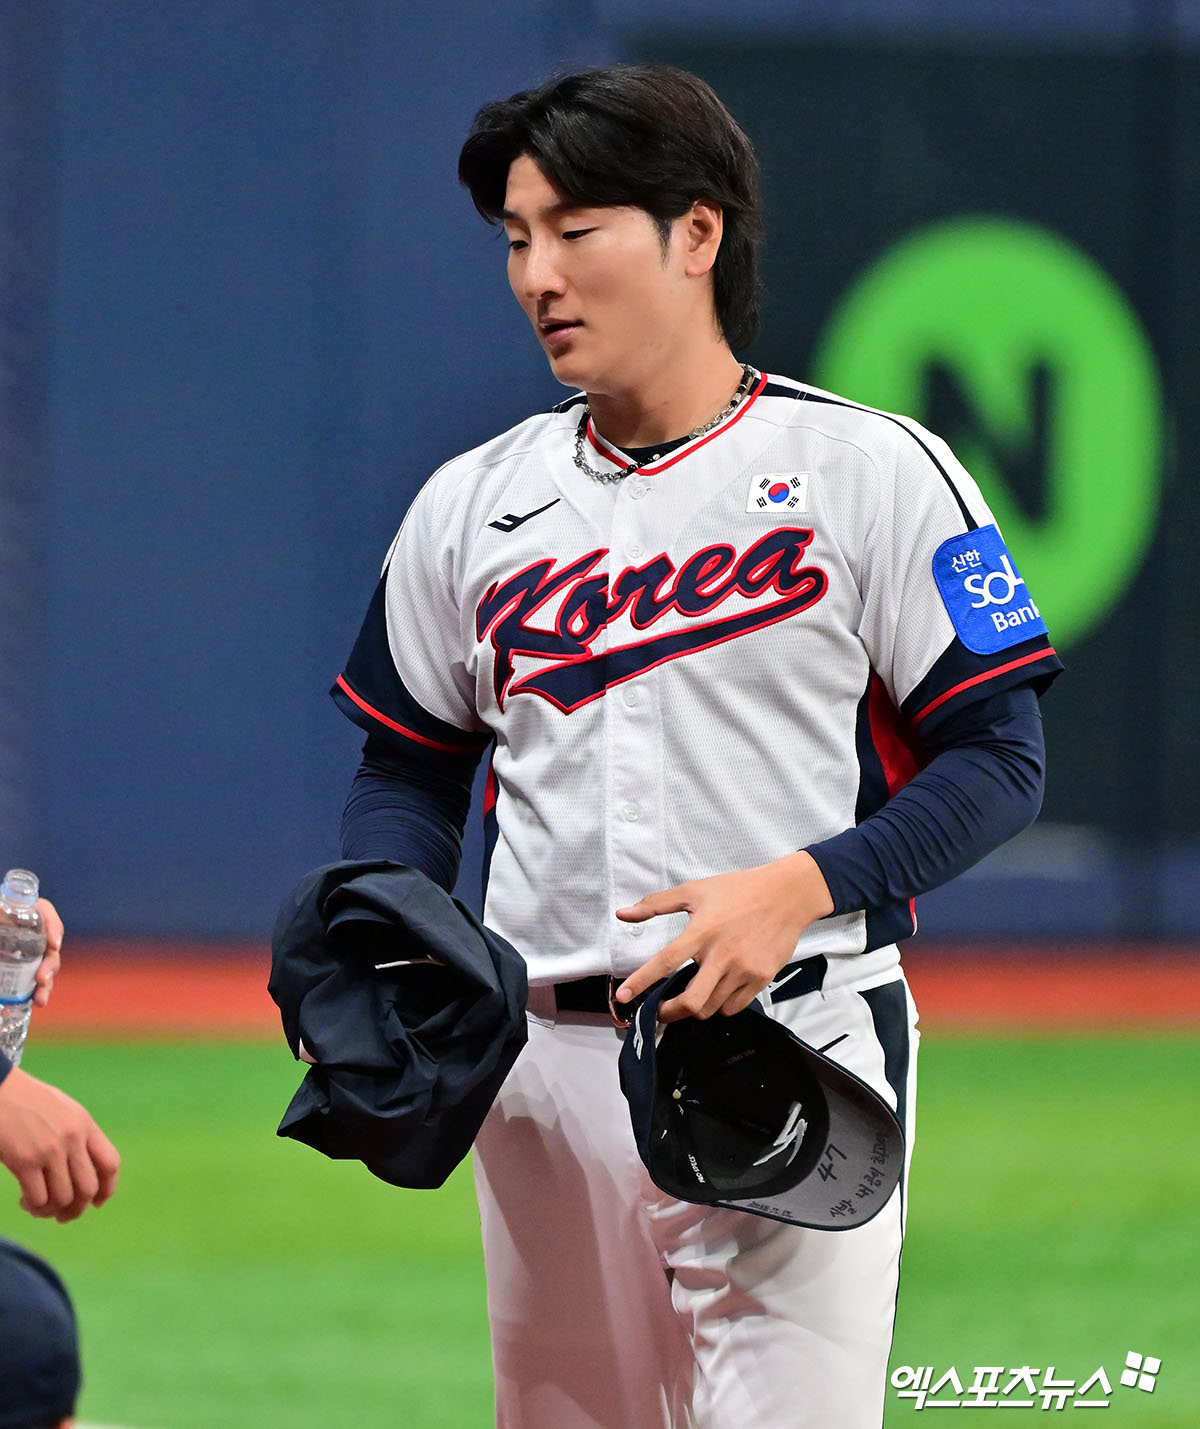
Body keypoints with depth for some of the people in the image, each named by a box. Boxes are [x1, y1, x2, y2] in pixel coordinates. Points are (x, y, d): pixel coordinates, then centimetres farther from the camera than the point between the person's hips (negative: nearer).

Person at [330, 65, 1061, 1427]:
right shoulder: (472, 506, 12)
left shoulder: (873, 472, -2)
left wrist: (802, 886, -19)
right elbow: (409, 769, 20)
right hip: (546, 1067, 5)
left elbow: (998, 758, -4)